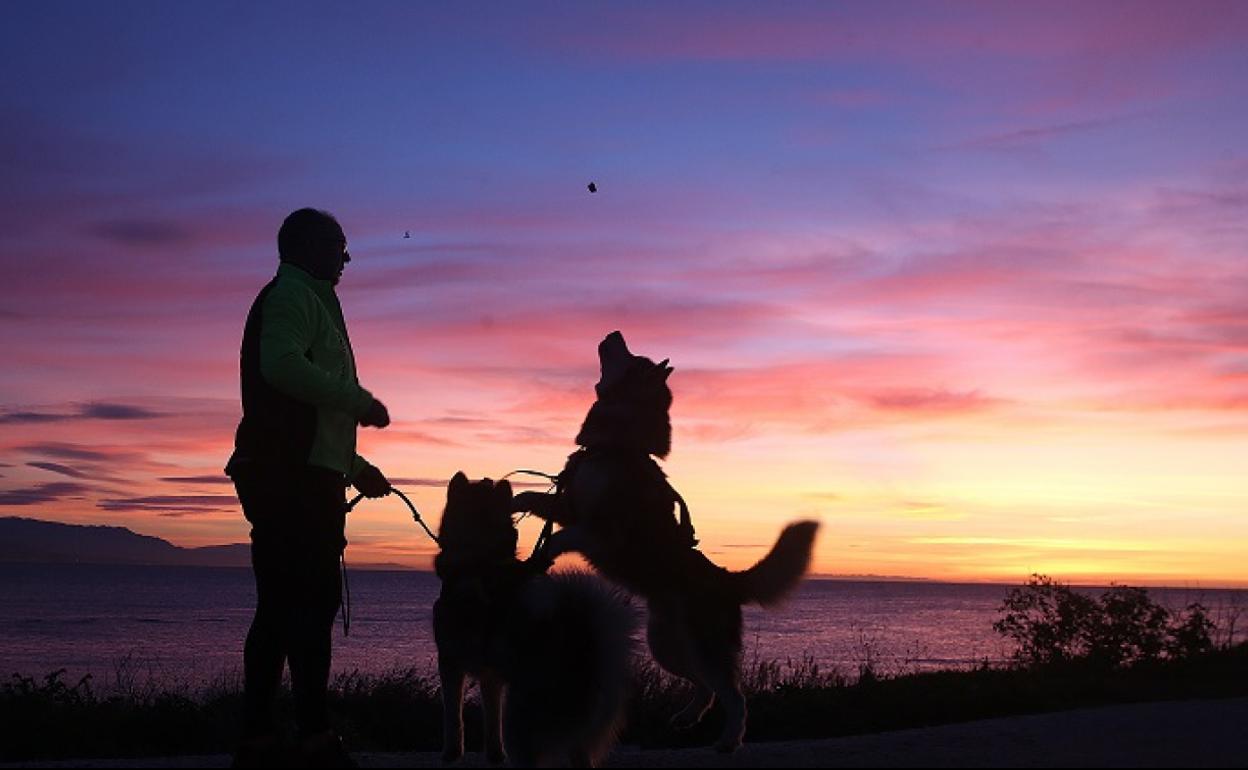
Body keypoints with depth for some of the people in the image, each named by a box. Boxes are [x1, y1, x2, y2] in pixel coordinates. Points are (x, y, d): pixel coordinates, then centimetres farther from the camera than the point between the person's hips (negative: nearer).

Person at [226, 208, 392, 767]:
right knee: (312, 601, -13)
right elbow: (282, 365, -22)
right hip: (295, 476, -10)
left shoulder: (304, 300, 30)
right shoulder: (293, 295, -1)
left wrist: (352, 466, 29)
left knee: (281, 607, 7)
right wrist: (360, 401, -16)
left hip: (296, 476, 10)